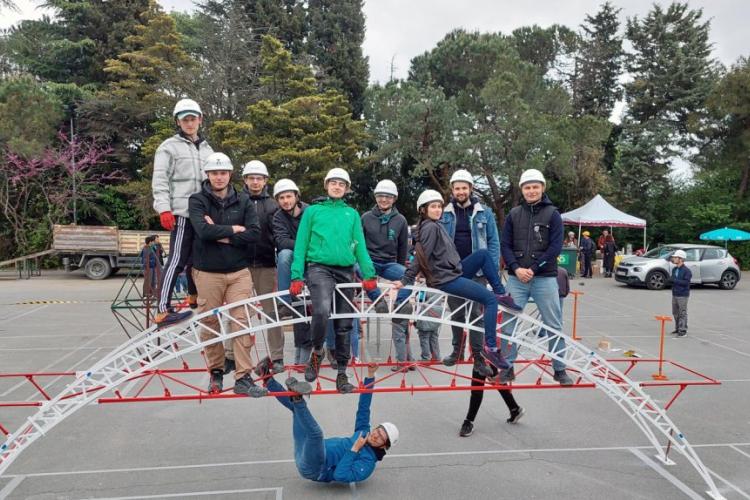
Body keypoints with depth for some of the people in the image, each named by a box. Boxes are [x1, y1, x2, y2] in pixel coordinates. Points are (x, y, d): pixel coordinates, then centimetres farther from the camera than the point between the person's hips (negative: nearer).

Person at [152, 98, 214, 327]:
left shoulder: (206, 149, 21)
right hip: (182, 211, -6)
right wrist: (164, 209, -17)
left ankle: (193, 297, 32)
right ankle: (163, 311, -11)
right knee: (177, 260, -11)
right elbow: (160, 181, -6)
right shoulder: (169, 147, 2)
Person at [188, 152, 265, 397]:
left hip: (238, 272, 1)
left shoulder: (243, 201, 6)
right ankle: (216, 372, 23)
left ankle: (243, 377, 2)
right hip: (208, 272, -1)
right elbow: (203, 230, -17)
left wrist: (222, 236, -12)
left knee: (241, 323, -3)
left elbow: (254, 233, -6)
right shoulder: (197, 200, 1)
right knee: (210, 323, 7)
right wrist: (233, 229, -9)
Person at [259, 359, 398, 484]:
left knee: (315, 432, -40)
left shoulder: (368, 463, -12)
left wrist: (355, 449, -24)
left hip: (312, 469, -8)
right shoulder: (363, 432, 10)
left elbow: (340, 475, -25)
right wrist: (370, 376, 5)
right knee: (295, 406, 7)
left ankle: (297, 397, -35)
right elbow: (363, 408, 12)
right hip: (304, 452, 8)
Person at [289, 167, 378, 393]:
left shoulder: (352, 214, 15)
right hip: (319, 268, -3)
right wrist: (297, 276, -3)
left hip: (345, 271, 3)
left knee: (344, 325, 7)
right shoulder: (313, 211, 9)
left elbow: (360, 246, 9)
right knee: (322, 311, -29)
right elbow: (301, 245, 6)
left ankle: (342, 374, 19)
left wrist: (368, 274, -4)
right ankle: (316, 352, -1)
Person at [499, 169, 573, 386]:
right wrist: (516, 268, -10)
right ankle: (507, 367, 14)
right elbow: (505, 244, 5)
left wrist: (533, 269, -12)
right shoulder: (513, 214, 9)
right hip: (517, 278, 2)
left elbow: (555, 247, -5)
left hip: (544, 278, -1)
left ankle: (560, 369, 17)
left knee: (554, 325, 4)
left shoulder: (552, 214, 3)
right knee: (509, 324, 3)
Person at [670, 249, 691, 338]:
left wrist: (675, 280, -22)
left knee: (682, 313, -3)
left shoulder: (686, 271, -13)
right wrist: (670, 280, 0)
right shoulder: (674, 269, 11)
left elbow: (686, 282, -20)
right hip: (674, 294, 8)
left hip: (683, 295, -8)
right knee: (675, 312, 14)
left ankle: (683, 330, 2)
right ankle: (677, 328, 26)